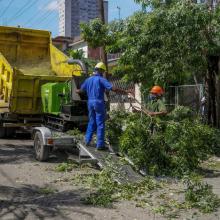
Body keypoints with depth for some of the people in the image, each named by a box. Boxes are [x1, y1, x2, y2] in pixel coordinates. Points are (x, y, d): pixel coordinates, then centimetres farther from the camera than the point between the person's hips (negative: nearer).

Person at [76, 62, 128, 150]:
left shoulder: (88, 80, 10)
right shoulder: (101, 79, -9)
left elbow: (81, 90, 24)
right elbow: (113, 88, -19)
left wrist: (76, 91, 47)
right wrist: (124, 92, -13)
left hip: (90, 102, 6)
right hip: (99, 103, -6)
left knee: (91, 122, 19)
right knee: (100, 124, -1)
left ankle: (87, 140, 24)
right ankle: (100, 144, 0)